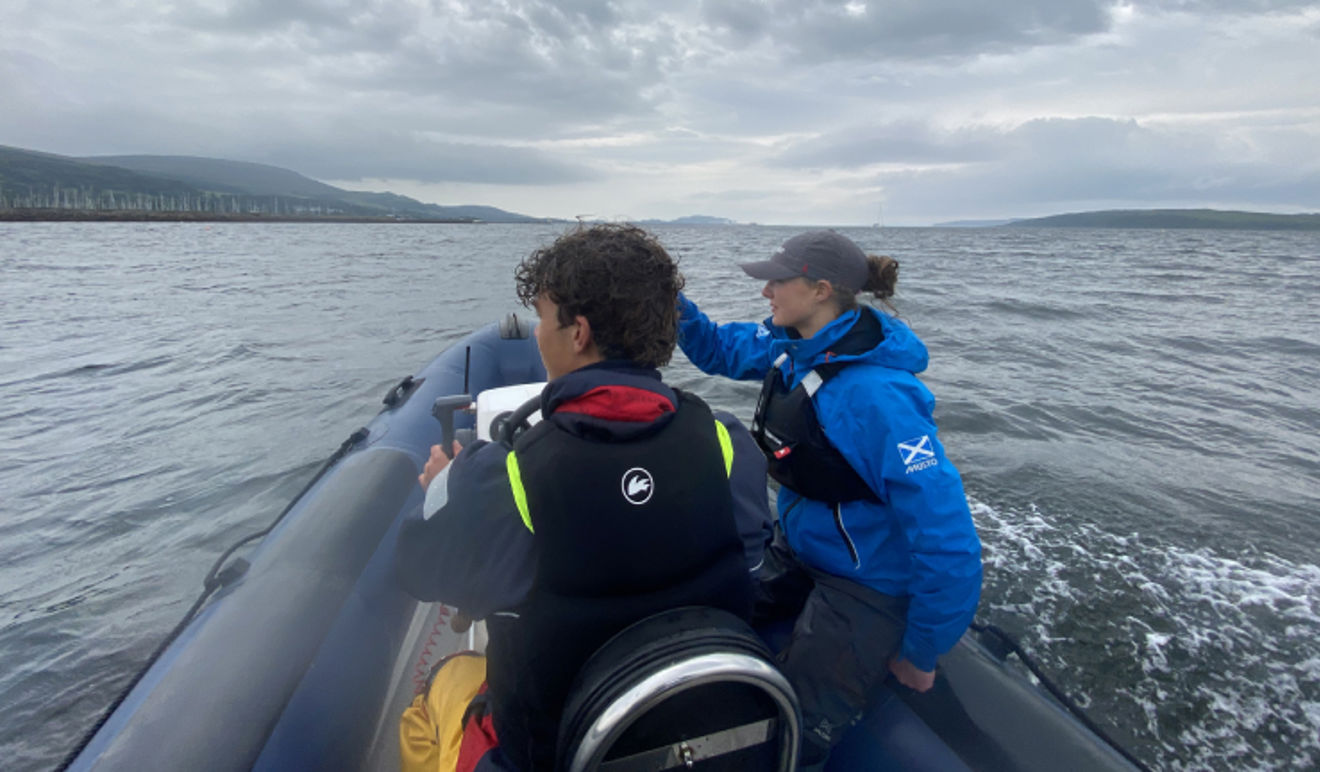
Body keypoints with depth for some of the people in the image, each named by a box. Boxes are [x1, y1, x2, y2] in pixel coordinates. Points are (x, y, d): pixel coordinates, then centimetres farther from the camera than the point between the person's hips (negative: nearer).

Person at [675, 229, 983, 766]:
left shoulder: (876, 396, -33)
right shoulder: (792, 345, -7)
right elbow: (720, 349, 10)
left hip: (866, 582, -8)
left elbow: (947, 540, -30)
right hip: (798, 548, 8)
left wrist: (918, 655, -17)